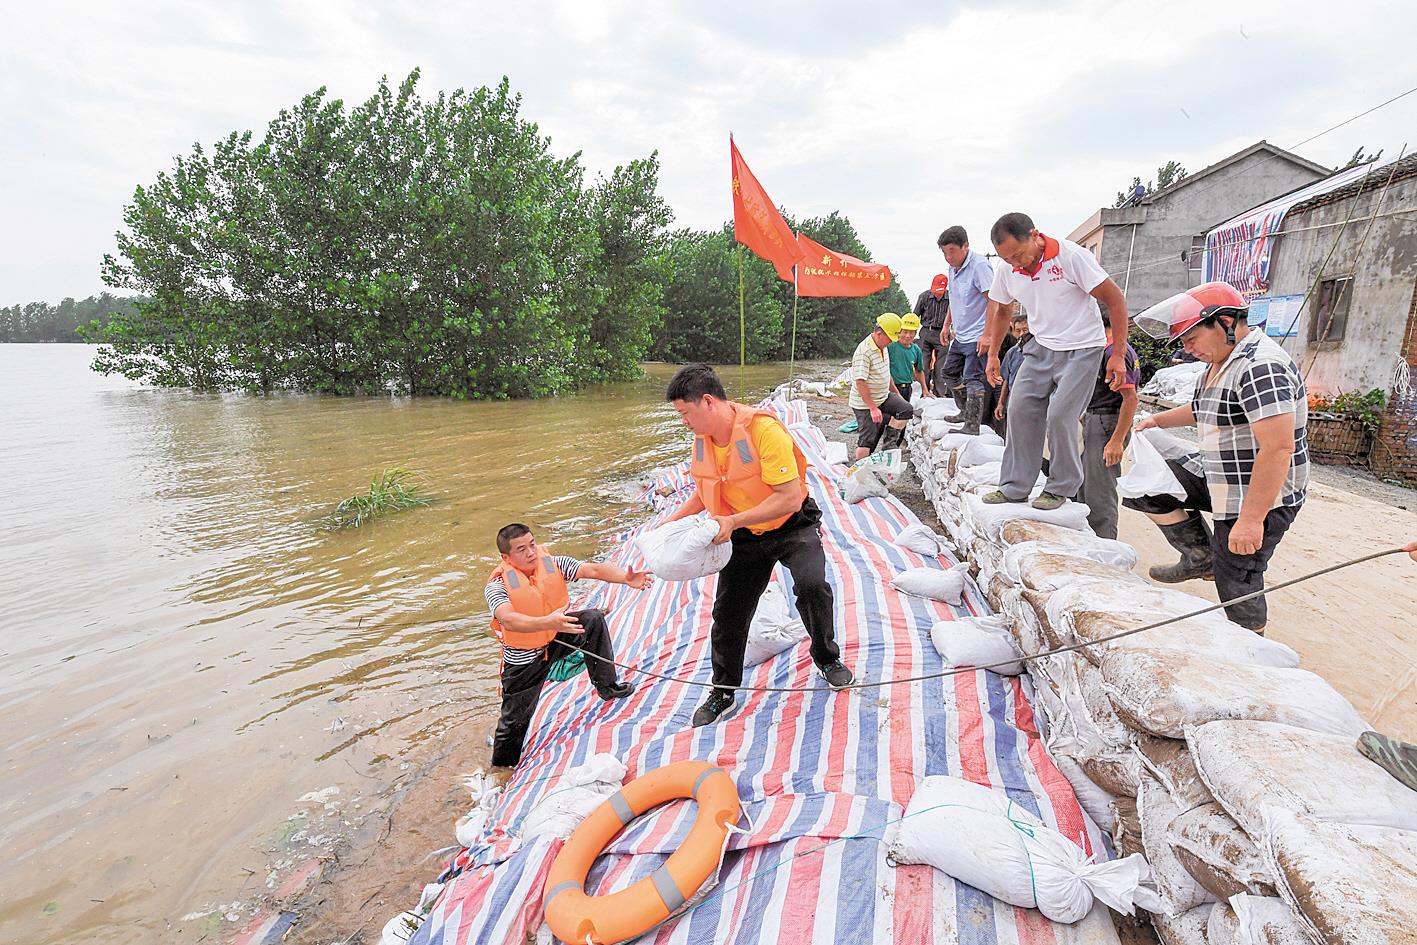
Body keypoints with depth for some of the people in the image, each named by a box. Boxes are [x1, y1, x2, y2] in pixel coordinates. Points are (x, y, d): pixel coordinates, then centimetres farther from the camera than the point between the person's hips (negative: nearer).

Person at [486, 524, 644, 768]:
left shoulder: (552, 562, -15)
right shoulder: (497, 584, -25)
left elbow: (593, 569, -27)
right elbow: (508, 620, -44)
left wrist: (625, 577, -46)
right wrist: (547, 622, -60)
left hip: (557, 638, 3)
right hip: (523, 659, -3)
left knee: (593, 619, -17)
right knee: (515, 719, 7)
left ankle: (607, 686, 0)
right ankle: (500, 767, 37)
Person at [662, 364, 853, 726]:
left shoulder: (763, 429, -28)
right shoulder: (702, 438, -5)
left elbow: (790, 498, -30)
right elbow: (705, 491, 13)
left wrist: (733, 521, -33)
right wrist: (674, 520, -1)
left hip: (792, 526, -5)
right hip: (744, 536, 6)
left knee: (811, 585, -28)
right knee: (727, 612, 6)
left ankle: (827, 658, 3)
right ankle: (722, 692, 28)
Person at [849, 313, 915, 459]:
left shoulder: (883, 347, 7)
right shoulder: (863, 351, -23)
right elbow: (860, 382, -26)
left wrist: (896, 394, 21)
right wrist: (873, 408, -26)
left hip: (884, 397, 8)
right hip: (865, 404, -8)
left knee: (906, 410, -12)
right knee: (867, 441, -4)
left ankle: (889, 445, 2)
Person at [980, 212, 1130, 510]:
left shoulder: (1070, 256, -20)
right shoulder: (1008, 270, -4)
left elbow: (1115, 299, -15)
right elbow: (1000, 309, 16)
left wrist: (1118, 355, -16)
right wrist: (993, 355, 14)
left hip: (1081, 348, -5)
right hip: (1041, 346, 6)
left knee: (1060, 415, -14)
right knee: (1020, 409, -2)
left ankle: (1061, 488, 4)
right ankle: (1014, 488, 7)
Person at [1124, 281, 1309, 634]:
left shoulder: (1260, 367, -24)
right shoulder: (1222, 361, 8)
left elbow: (1279, 448, -30)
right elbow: (1205, 410, 29)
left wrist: (1251, 520, -30)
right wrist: (1159, 420, 15)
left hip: (1258, 495, -10)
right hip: (1217, 479, 10)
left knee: (1236, 584, -2)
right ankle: (1201, 558, 15)